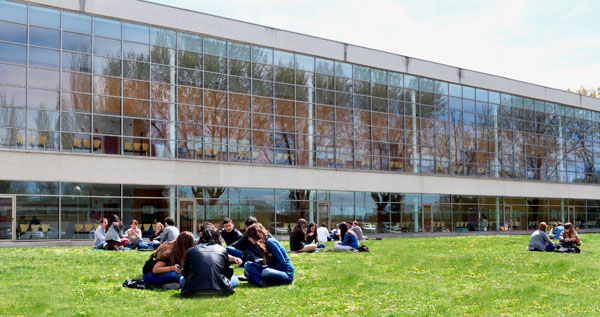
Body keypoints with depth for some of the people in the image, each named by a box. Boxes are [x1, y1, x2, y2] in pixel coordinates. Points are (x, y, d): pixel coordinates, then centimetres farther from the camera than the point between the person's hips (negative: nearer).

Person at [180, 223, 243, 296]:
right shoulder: (222, 249, 10)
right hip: (220, 289, 0)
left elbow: (185, 274, 19)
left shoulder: (191, 250, 10)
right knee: (235, 279, 27)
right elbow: (228, 273, 16)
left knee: (182, 279, 29)